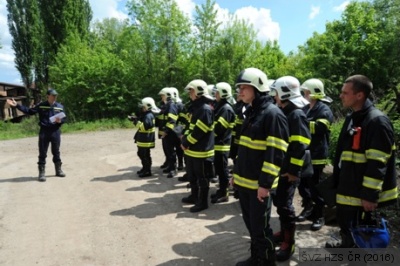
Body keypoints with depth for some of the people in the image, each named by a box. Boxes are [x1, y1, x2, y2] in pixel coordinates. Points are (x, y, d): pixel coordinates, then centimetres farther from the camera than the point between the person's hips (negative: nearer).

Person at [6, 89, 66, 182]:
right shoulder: (41, 105, 2)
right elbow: (29, 111, 6)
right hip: (44, 131, -1)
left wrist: (60, 121, -15)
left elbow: (64, 118, 8)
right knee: (42, 153, 2)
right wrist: (17, 105, 0)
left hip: (55, 132, 1)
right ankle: (42, 173, 9)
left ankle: (58, 170, 23)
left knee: (56, 152, 11)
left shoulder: (60, 106, 6)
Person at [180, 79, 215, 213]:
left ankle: (203, 202, 15)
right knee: (192, 175, 21)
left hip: (201, 151, -10)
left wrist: (186, 143, -13)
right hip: (192, 150, 10)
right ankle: (194, 196, 37)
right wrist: (185, 139, 5)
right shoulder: (196, 107, 13)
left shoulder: (205, 109, -18)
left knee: (202, 177, 3)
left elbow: (198, 131, -23)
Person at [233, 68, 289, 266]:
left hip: (259, 184, -8)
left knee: (260, 227, 4)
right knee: (250, 223, 19)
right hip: (244, 181, 8)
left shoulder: (272, 114, -14)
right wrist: (236, 173, 18)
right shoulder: (251, 112, 13)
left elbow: (275, 154, -18)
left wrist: (265, 183, -20)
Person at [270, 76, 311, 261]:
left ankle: (289, 244, 11)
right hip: (279, 167, 9)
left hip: (289, 170, -9)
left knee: (285, 205, -2)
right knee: (278, 201, 18)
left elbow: (300, 146, -22)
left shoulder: (297, 115, -16)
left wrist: (294, 171, -21)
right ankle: (283, 232, 35)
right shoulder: (283, 112, 12)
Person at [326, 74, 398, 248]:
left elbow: (377, 164, -23)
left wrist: (370, 195, -22)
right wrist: (339, 180, 19)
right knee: (345, 220, 24)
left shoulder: (377, 121, -21)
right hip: (348, 187, 8)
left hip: (364, 192, -8)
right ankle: (348, 244, 46)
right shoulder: (352, 118, 8)